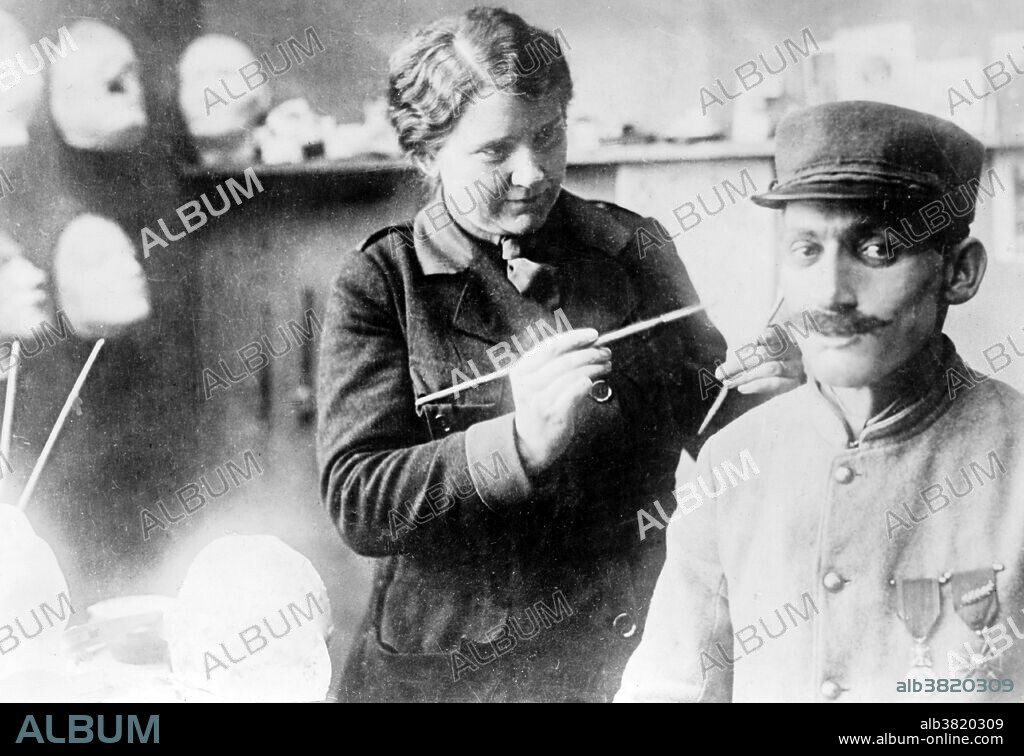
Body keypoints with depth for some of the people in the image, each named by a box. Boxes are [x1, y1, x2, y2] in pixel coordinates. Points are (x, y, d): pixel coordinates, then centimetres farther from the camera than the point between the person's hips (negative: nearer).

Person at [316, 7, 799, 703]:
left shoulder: (634, 249, 2)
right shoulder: (380, 284, -7)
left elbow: (705, 422, 12)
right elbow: (355, 501, -16)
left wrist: (754, 390, -11)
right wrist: (520, 442, -31)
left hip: (638, 648, 3)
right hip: (453, 668, -2)